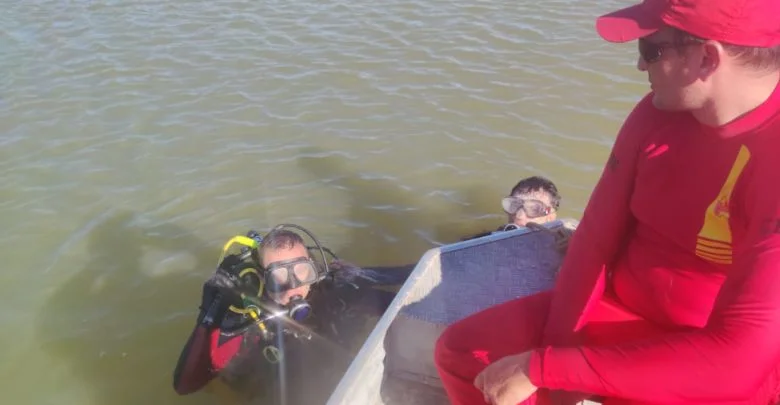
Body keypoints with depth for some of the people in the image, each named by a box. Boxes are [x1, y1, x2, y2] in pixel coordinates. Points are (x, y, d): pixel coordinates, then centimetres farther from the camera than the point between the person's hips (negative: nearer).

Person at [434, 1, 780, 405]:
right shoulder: (657, 111, -6)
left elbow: (737, 353, -30)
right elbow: (597, 236, -2)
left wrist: (544, 367, -30)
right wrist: (555, 351, -13)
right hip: (622, 312, 5)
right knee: (458, 351, 0)